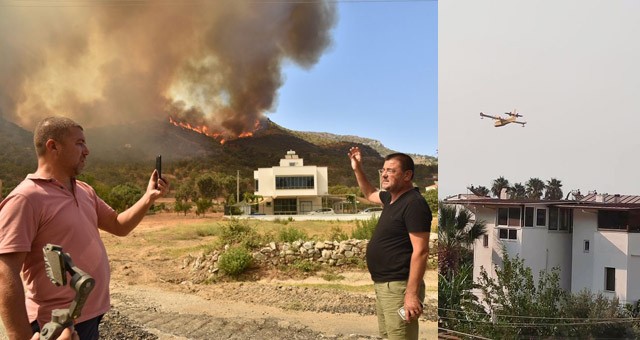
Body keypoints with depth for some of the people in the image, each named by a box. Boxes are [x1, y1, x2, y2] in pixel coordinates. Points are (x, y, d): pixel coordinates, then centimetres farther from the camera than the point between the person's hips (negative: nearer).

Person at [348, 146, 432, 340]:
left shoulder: (414, 203, -19)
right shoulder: (391, 198, 9)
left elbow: (421, 251, -23)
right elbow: (370, 194, 32)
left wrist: (412, 293, -25)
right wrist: (357, 169, 21)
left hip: (399, 286, -10)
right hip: (382, 284, 10)